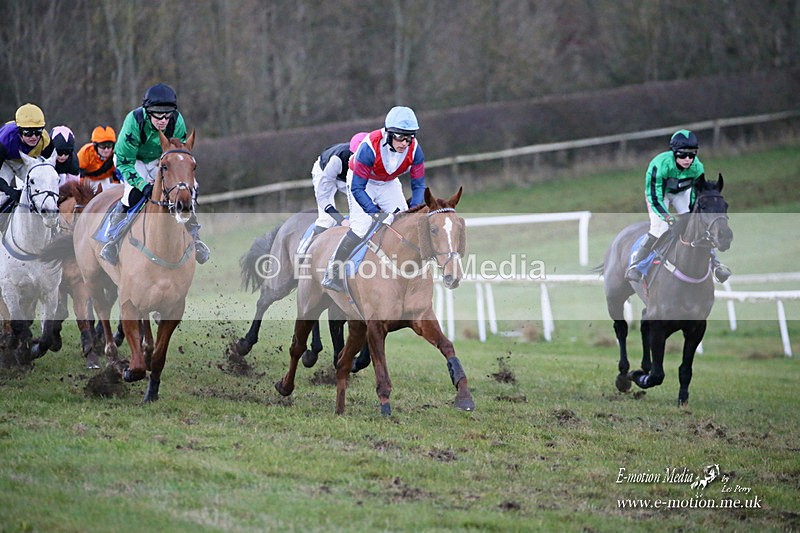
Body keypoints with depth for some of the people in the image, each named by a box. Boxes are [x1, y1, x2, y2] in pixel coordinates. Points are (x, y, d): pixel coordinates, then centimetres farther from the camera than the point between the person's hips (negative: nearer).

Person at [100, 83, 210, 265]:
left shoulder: (177, 121, -24)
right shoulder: (134, 121, -33)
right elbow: (124, 161, -27)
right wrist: (143, 185, -39)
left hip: (160, 161, 4)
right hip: (134, 161, -4)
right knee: (134, 192, -30)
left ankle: (193, 237, 3)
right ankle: (113, 239, -15)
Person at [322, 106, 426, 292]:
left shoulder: (414, 150, -24)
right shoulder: (369, 147, -37)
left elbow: (418, 185, -12)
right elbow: (357, 188, -33)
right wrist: (377, 214, -42)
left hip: (389, 184, 5)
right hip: (362, 181, -5)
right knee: (361, 226, -21)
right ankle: (332, 274, -10)